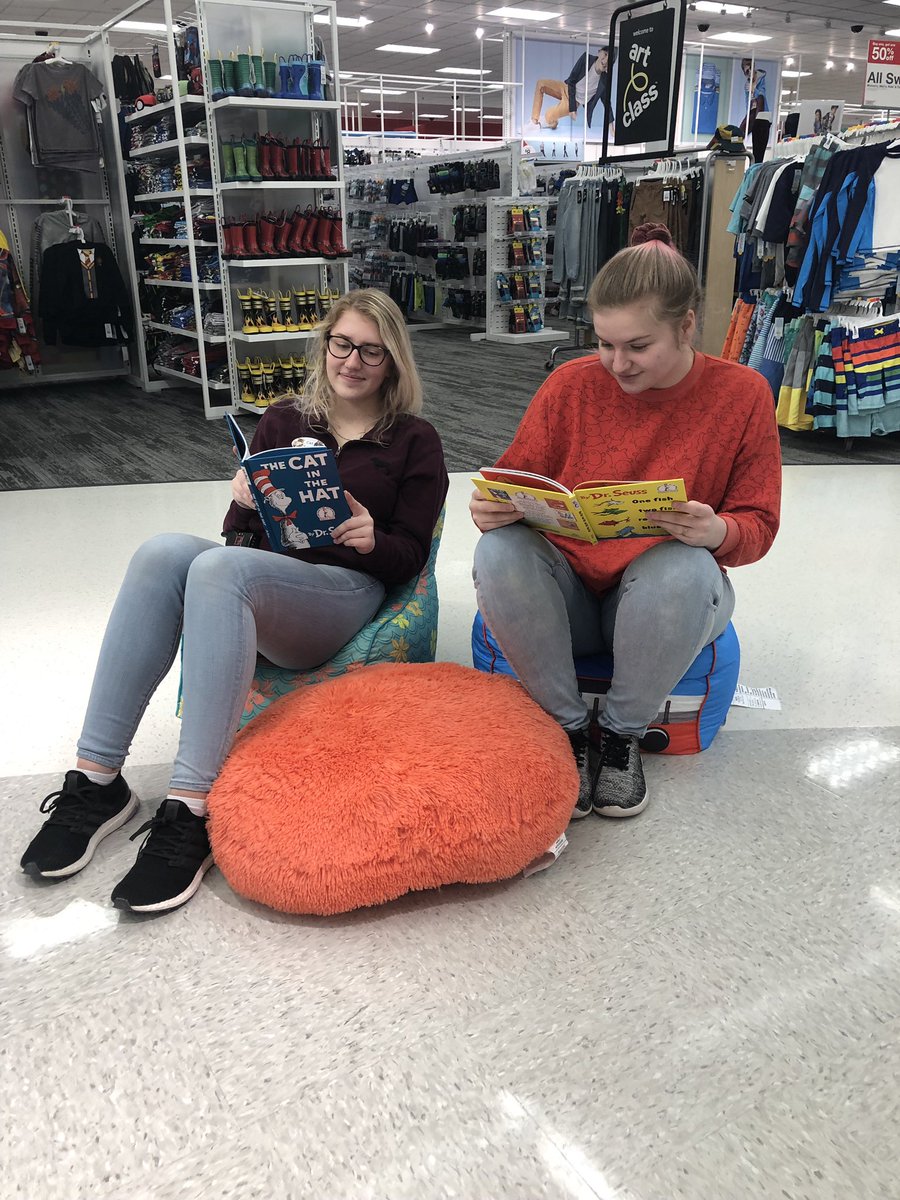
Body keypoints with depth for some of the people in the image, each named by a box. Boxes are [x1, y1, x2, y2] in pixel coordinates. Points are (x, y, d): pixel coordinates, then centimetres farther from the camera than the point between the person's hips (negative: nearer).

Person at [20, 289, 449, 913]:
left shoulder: (416, 441, 11)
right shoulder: (283, 421, 21)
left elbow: (410, 555, 6)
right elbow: (244, 535, 18)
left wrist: (370, 541, -16)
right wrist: (244, 505, -6)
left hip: (347, 590, -4)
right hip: (259, 580, 4)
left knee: (220, 567, -35)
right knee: (164, 550, -29)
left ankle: (192, 809, -38)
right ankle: (95, 778, -28)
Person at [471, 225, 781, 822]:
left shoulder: (741, 393, -5)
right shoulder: (572, 383, -3)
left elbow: (758, 525, -3)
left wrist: (717, 531, -27)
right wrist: (494, 506, -22)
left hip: (659, 596, -1)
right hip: (565, 588, 2)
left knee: (687, 570, -37)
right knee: (499, 552, -31)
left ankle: (623, 732, -10)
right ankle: (568, 726, -11)